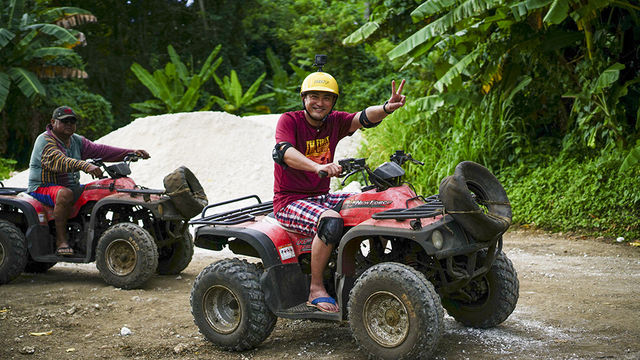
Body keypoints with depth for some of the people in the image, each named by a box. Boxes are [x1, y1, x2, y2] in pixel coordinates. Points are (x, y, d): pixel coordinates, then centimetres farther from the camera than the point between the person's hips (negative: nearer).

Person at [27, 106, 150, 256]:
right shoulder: (45, 141, -14)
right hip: (43, 188, -8)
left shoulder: (76, 141, 12)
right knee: (65, 194, -37)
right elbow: (59, 161, -33)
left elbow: (99, 150, 5)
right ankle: (61, 241, -32)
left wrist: (131, 153, -7)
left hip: (71, 186, 8)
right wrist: (85, 166, -50)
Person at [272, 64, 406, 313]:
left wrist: (387, 108, -36)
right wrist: (317, 167, -48)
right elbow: (282, 152, -30)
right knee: (331, 221, -35)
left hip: (322, 197, 7)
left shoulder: (334, 122, 5)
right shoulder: (289, 121, -10)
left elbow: (365, 118, -12)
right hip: (289, 201, -7)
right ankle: (316, 288, -21)